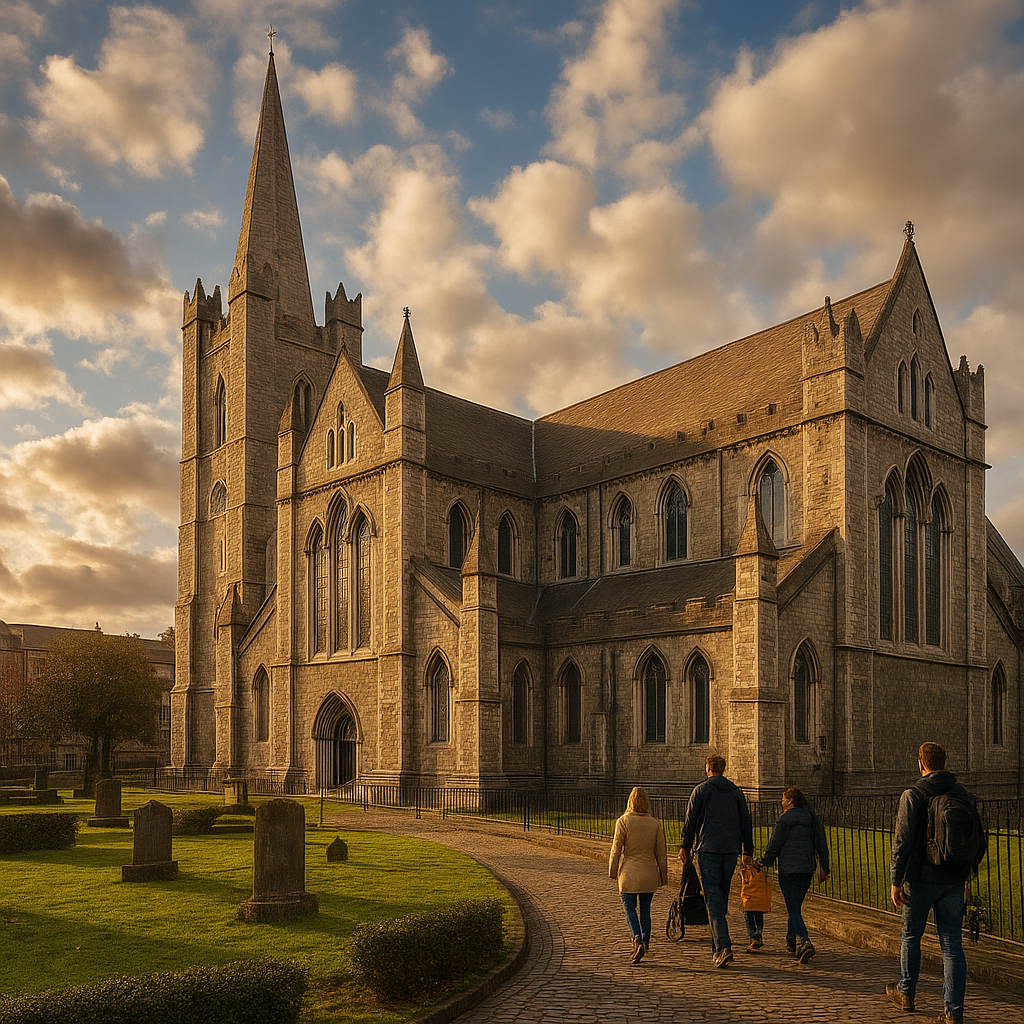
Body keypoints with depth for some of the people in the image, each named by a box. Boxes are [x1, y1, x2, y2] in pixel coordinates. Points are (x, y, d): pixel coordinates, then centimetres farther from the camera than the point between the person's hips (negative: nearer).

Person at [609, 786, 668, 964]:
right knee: (645, 909, 13)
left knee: (629, 908, 2)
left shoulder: (623, 821, -9)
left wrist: (612, 872, 2)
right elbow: (661, 852, 4)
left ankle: (638, 940, -17)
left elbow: (616, 849, -8)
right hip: (649, 874, 3)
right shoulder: (655, 823, 0)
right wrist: (663, 876, 12)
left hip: (629, 873, -3)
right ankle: (644, 944, 16)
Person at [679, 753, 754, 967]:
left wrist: (685, 847, 8)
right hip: (731, 850, 4)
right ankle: (718, 949, 20)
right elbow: (746, 823, 11)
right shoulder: (736, 792, 11)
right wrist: (748, 851, 17)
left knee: (713, 898, -8)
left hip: (707, 849, -4)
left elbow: (690, 821, -1)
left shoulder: (701, 790, 0)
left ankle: (723, 947, -21)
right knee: (722, 898, 14)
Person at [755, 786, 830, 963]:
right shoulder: (812, 819, 7)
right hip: (807, 870, 6)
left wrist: (760, 864, 10)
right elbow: (822, 843, 8)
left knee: (794, 910, -6)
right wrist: (824, 868, 14)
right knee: (794, 907, 20)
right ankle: (792, 943, 29)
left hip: (788, 870, -6)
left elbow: (773, 848, -5)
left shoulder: (783, 821, -9)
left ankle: (804, 942, -24)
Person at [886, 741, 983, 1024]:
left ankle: (906, 993, 30)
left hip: (921, 878, -4)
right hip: (954, 880, 4)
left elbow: (903, 841, -14)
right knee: (952, 944, 5)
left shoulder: (913, 796, -11)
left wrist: (896, 881, -8)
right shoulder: (964, 796, 6)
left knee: (911, 937, 15)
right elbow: (978, 839, 12)